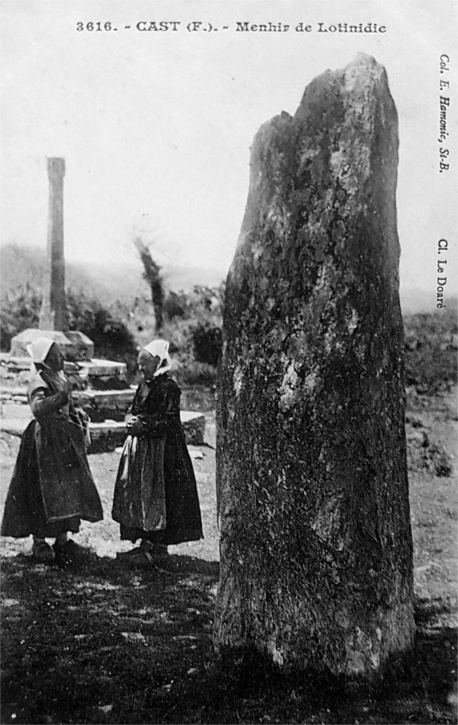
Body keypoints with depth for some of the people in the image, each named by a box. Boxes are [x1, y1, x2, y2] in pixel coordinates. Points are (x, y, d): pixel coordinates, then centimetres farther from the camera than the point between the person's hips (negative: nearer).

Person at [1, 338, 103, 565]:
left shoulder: (59, 378, 12)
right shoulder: (39, 382, -16)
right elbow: (38, 408, -34)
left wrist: (77, 413, 6)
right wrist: (60, 396, -45)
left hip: (64, 441, 9)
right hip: (45, 442, -9)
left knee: (67, 492, 11)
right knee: (44, 493, -3)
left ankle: (63, 540, 20)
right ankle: (39, 542, 9)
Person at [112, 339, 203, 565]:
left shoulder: (168, 387, -13)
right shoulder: (144, 385, 13)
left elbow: (168, 421, -18)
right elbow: (133, 411, 19)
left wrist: (143, 425, -20)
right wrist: (131, 419, -2)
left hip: (161, 449, -9)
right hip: (139, 446, 9)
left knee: (156, 495, -4)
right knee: (135, 492, 11)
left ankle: (157, 547, 6)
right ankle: (146, 543, 21)